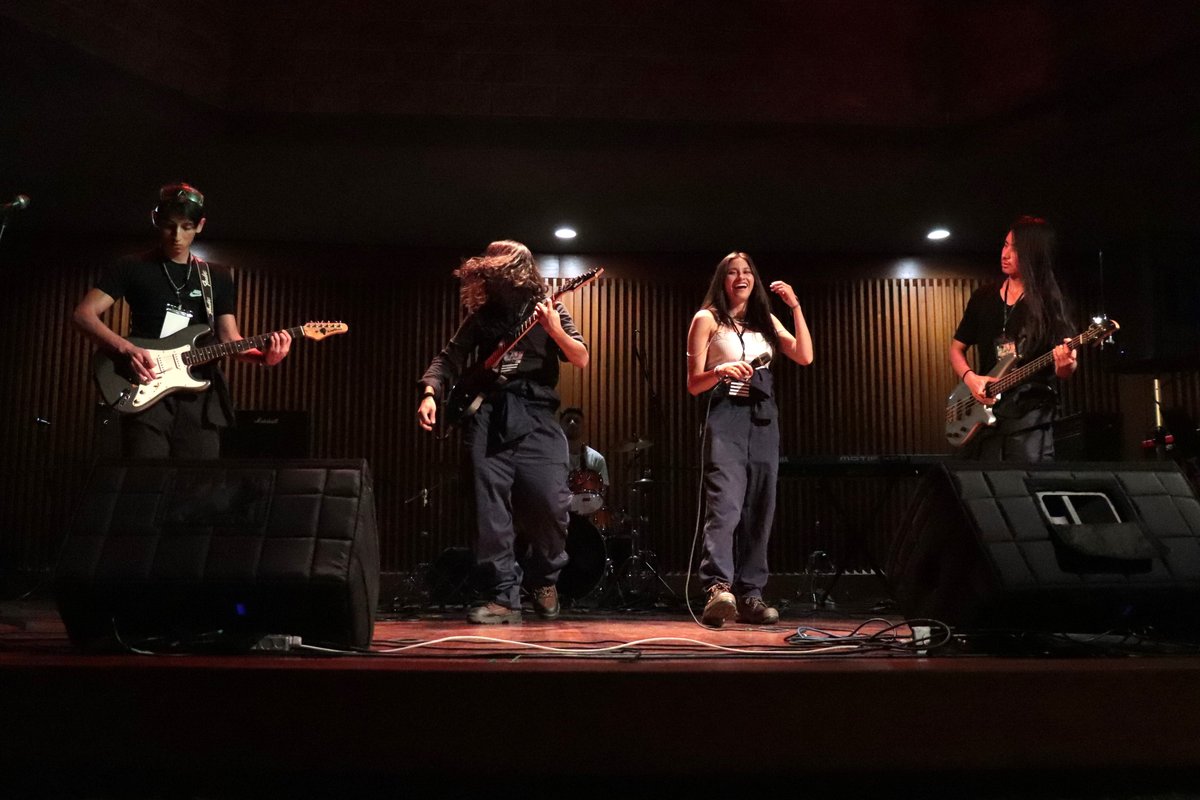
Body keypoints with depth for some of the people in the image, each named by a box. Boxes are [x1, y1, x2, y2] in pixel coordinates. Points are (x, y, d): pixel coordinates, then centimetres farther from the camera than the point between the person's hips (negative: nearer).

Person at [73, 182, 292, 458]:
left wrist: (263, 356, -12)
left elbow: (229, 337, 9)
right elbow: (84, 314, 0)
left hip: (199, 396, 3)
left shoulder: (218, 277, 15)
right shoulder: (133, 268, 5)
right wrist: (126, 349, -16)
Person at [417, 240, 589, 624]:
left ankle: (544, 579, 15)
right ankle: (504, 598, 3)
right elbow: (448, 358, 14)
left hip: (535, 416, -2)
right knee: (491, 510, -4)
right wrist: (430, 393, -4)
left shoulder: (550, 311, 12)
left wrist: (555, 331, -15)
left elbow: (582, 359, 3)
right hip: (487, 416, 2)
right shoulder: (481, 316, 17)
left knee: (550, 502, -11)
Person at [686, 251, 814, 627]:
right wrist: (720, 371, -20)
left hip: (763, 420, 5)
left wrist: (795, 307, -2)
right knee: (725, 504, -20)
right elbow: (693, 384, 0)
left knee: (758, 509, 2)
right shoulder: (707, 319, 5)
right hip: (726, 418, -5)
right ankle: (718, 589, -31)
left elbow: (805, 357, 3)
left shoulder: (766, 321, 17)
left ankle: (749, 594, 6)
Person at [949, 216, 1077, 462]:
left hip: (1031, 416, -3)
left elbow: (1064, 372, -1)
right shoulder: (983, 297, 10)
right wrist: (970, 377, -2)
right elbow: (957, 348, 18)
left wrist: (1065, 364, -25)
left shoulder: (1049, 302, 0)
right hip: (983, 414, 4)